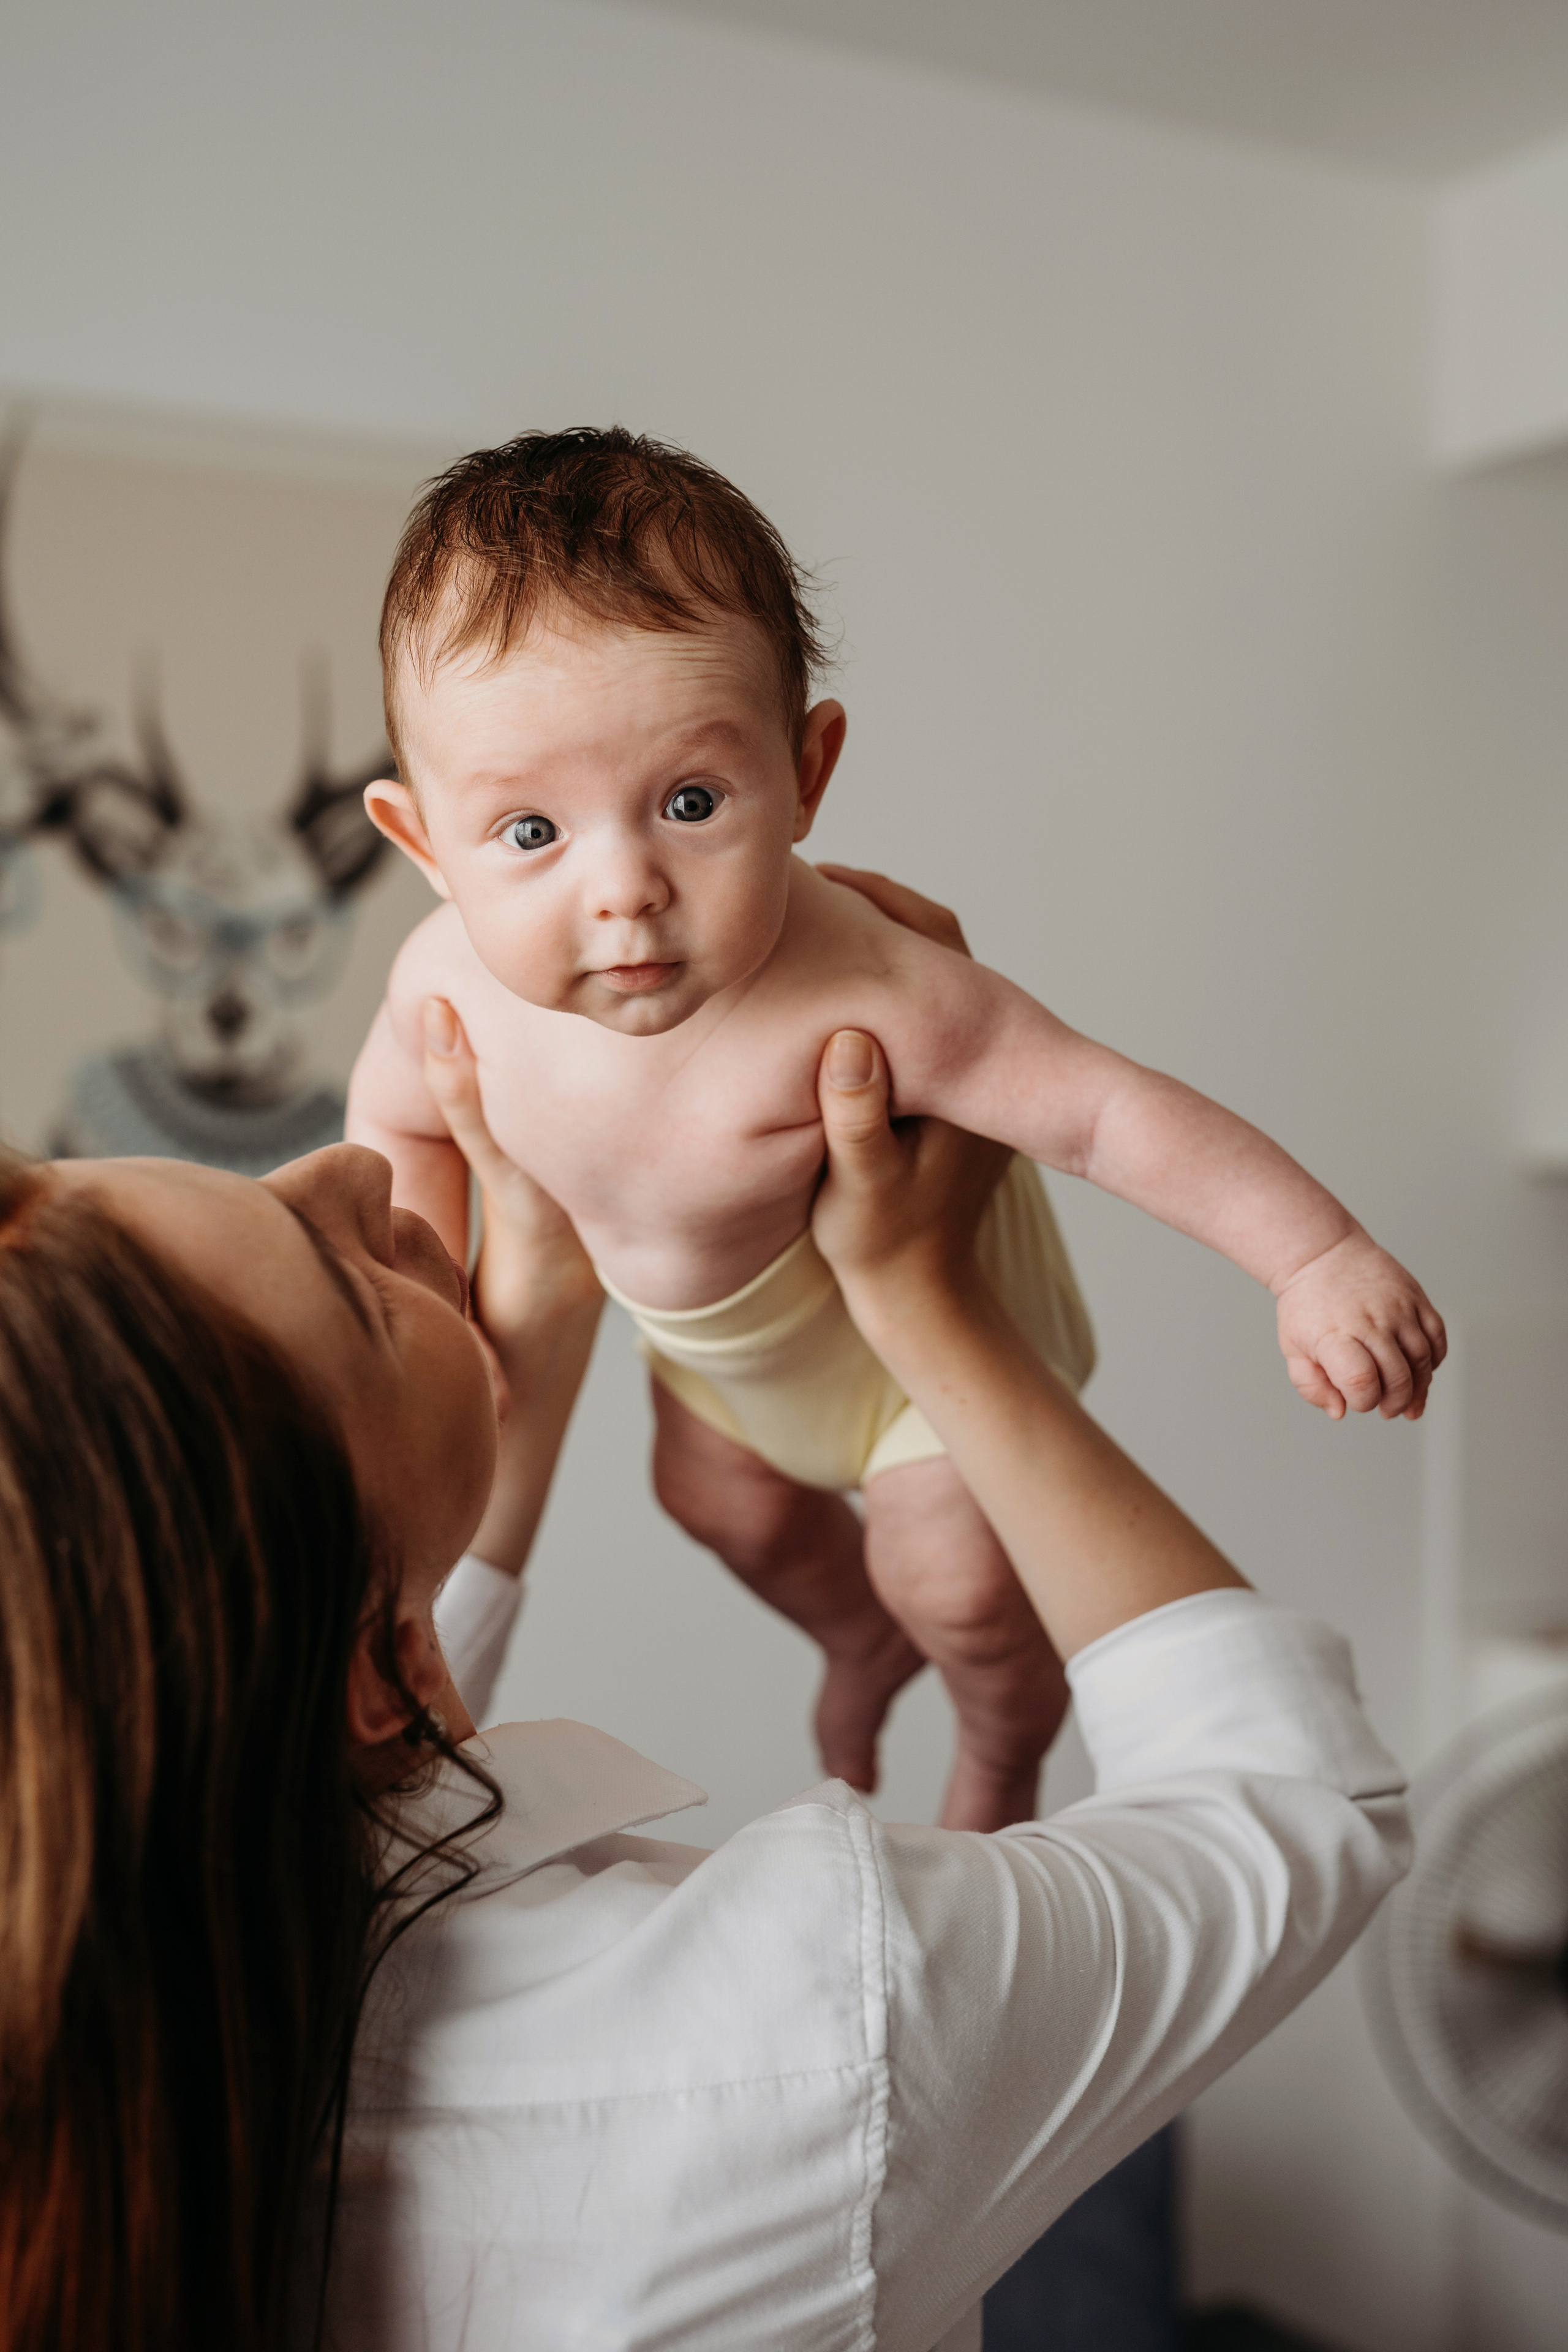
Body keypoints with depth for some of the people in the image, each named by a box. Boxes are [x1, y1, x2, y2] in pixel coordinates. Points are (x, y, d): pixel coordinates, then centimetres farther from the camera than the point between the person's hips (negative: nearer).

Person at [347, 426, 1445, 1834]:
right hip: (706, 1317, 6)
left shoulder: (850, 1001, -46)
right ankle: (863, 1641, 62)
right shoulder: (449, 981, -30)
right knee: (720, 1502, 26)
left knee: (955, 1579, 3)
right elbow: (403, 1118, -7)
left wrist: (1322, 1258, -40)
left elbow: (1101, 1108, -38)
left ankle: (1005, 1755, 41)